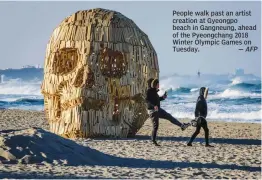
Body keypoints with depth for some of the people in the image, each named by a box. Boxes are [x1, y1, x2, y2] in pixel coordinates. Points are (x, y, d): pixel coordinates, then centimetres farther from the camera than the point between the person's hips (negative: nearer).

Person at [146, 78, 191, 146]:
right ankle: (154, 141, 5)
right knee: (155, 126, -5)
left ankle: (182, 126, 17)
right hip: (152, 110, -9)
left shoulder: (155, 91, 12)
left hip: (158, 109, 9)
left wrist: (163, 98, 5)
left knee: (169, 116, 10)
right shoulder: (149, 91, -14)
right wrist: (154, 105, -37)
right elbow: (147, 100, -25)